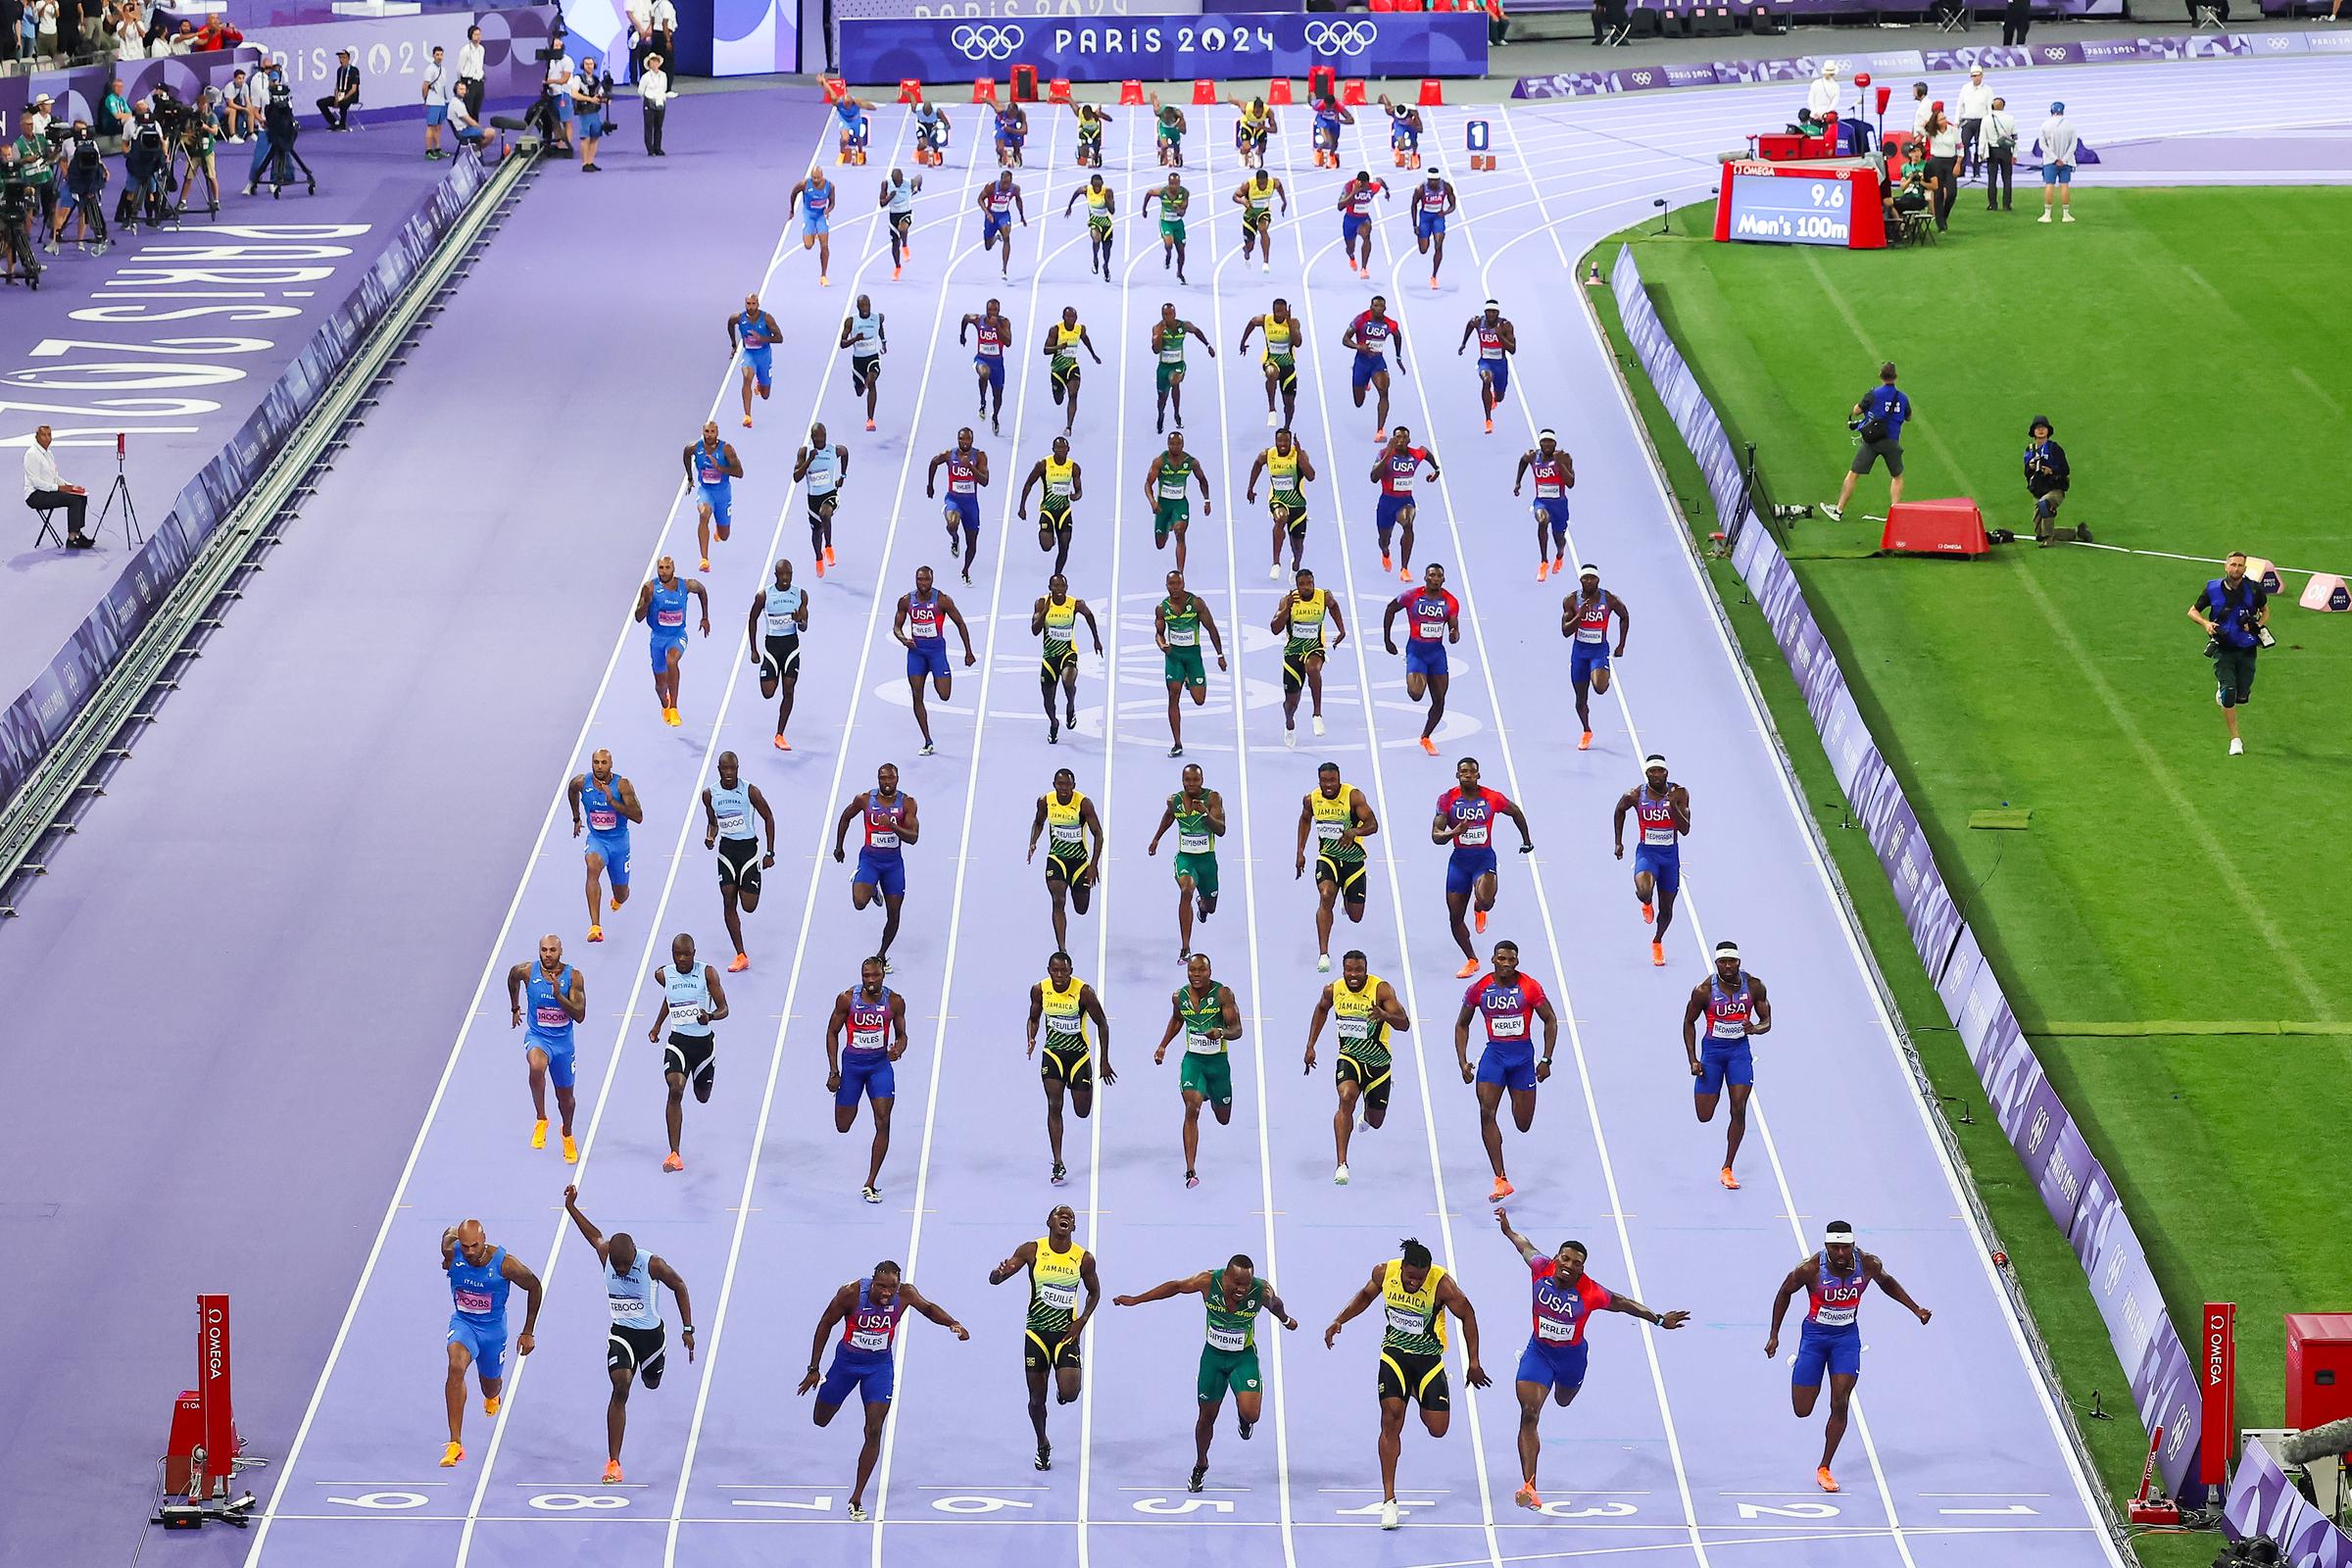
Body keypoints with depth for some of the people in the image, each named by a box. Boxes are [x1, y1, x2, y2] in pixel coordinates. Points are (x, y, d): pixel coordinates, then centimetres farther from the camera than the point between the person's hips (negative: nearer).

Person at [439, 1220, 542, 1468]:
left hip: (493, 1328, 0)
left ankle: (492, 1397, 64)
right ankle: (455, 1444, -30)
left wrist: (528, 1332, -4)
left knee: (491, 1386, 18)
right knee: (456, 1367, -30)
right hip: (463, 1323, 0)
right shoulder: (452, 1251, -21)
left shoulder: (504, 1263, -26)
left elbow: (534, 1287, -9)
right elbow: (450, 1232, 4)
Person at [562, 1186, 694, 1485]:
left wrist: (688, 1330, -6)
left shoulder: (653, 1265, -23)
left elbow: (680, 1287, -7)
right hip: (620, 1334, 1)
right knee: (620, 1388, -19)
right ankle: (613, 1462, -20)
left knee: (652, 1382, 23)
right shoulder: (605, 1254, -14)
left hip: (651, 1334, -1)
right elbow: (595, 1235, 11)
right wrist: (570, 1207, 7)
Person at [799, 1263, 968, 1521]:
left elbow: (928, 1308, 2)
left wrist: (953, 1324, -18)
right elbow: (825, 1325, -13)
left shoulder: (905, 1294, -21)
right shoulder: (851, 1293, -28)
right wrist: (813, 1369, -10)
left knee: (874, 1431, -10)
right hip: (846, 1361, -1)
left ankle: (856, 1499, 1)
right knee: (821, 1421, 16)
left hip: (880, 1365, 1)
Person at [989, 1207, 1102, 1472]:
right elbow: (994, 1279, -7)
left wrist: (1081, 1322, -2)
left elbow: (1094, 1292, 13)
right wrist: (999, 1272, -33)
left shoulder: (1084, 1259, -4)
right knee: (1037, 1397, 5)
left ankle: (1062, 1391, 21)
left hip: (1067, 1332, 0)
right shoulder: (1031, 1251, -7)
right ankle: (1042, 1446, 30)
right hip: (1037, 1331, 0)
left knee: (1069, 1393, -18)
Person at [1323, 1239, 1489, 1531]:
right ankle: (1389, 1501, -9)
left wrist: (1474, 1363, -7)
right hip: (1394, 1354, 1)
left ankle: (1421, 1396, 38)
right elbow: (1366, 1296, 11)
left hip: (1429, 1358, -1)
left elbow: (1468, 1316, -10)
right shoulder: (1383, 1273, -12)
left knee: (1438, 1429, -2)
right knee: (1391, 1419, -14)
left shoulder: (1442, 1283, -23)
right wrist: (1339, 1321, 3)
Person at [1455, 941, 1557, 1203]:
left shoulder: (1530, 987, -8)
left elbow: (1550, 1021, 2)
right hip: (1494, 1053, 0)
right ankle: (1501, 1181, -18)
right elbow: (1462, 1025, 7)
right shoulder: (1479, 989, -5)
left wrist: (1546, 1060, -4)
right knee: (1486, 1113, -19)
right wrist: (1462, 1062, -1)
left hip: (1523, 1055, 0)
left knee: (1524, 1124, 5)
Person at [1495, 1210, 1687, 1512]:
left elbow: (1622, 1303, -11)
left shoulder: (1590, 1292, -26)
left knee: (1563, 1401, 29)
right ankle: (1528, 1487, -12)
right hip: (1538, 1351, 0)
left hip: (1572, 1356, 1)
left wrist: (1659, 1319, -13)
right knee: (1529, 1415, -15)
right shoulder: (1541, 1268, -21)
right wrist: (1508, 1231, 19)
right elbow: (1526, 1247, 1)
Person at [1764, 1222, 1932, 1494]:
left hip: (1847, 1336, 2)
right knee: (1802, 1411, 1)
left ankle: (1824, 1469, 5)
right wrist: (1774, 1335, -1)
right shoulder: (1810, 1269, -24)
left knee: (1840, 1405, -9)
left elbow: (1886, 1282, 8)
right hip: (1814, 1335, -2)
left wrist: (1916, 1309, 4)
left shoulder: (1868, 1264, -16)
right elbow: (1784, 1293, -5)